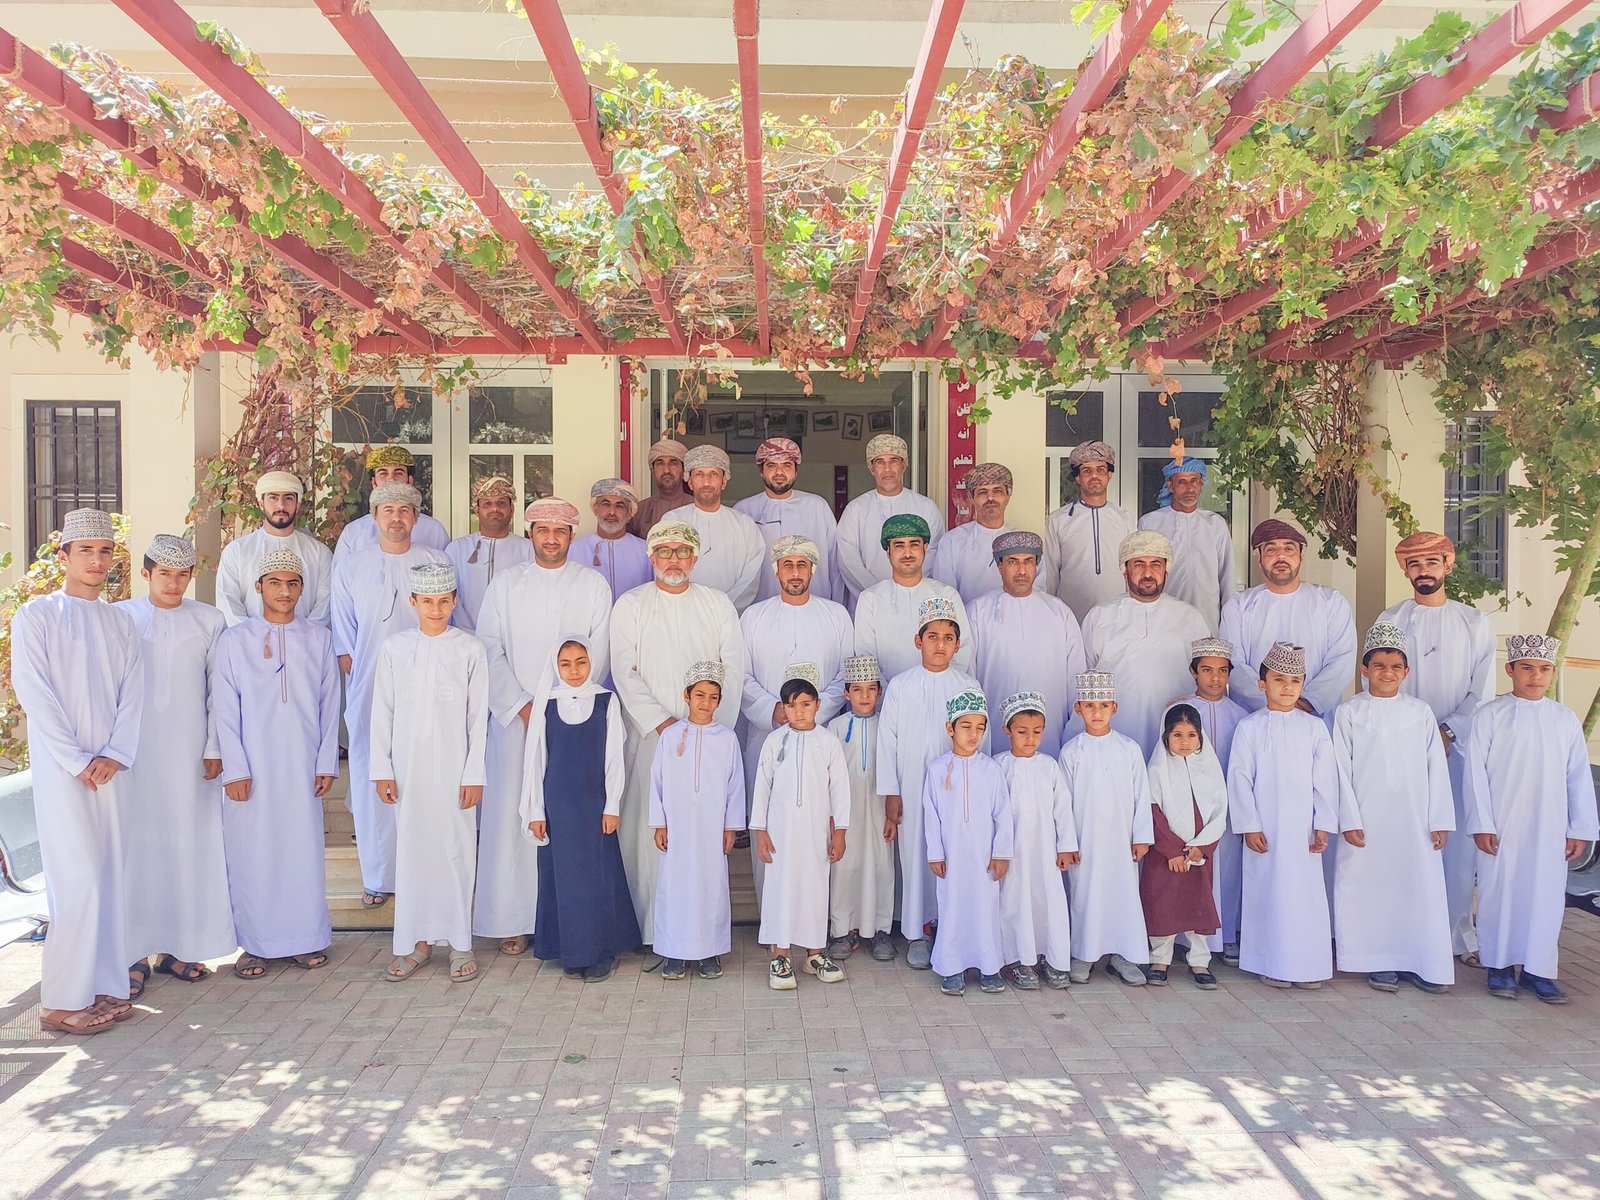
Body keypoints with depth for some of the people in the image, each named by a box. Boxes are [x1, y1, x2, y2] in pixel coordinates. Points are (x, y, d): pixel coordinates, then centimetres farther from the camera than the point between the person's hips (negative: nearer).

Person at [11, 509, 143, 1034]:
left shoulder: (120, 621, 13)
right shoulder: (36, 615, -1)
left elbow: (132, 693, 8)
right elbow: (35, 694, -7)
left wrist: (115, 755, -5)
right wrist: (78, 761, -11)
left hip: (109, 767, 5)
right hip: (60, 768, -5)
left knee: (110, 875, 6)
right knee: (79, 879, -9)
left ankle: (103, 986, 14)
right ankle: (60, 1000, 1)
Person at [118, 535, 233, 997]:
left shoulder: (209, 621, 5)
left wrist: (214, 748, 0)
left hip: (189, 752, 1)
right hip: (135, 750, -1)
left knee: (189, 844, 3)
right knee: (135, 844, -1)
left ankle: (179, 945, 15)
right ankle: (134, 952, 8)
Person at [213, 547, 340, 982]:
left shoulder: (319, 639, 7)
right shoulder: (235, 640, 2)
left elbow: (329, 705, 7)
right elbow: (225, 710, 0)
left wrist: (327, 763, 2)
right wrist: (234, 769, -6)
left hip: (303, 766, 1)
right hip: (253, 767, -1)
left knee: (305, 848, 3)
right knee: (252, 853, 2)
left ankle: (306, 938, 15)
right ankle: (255, 944, 14)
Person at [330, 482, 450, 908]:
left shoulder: (436, 562, 8)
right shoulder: (349, 564, 10)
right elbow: (343, 625, 11)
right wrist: (349, 666, 1)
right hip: (368, 685, 1)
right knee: (371, 777, -1)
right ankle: (377, 877, 7)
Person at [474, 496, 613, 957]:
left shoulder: (593, 584, 6)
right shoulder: (505, 584, 9)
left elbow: (598, 654, 1)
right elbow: (490, 650, 3)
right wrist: (522, 705, -7)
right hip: (514, 716, 1)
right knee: (512, 814, -1)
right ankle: (512, 921, 7)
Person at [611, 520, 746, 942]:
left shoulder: (718, 604, 11)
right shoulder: (630, 605, 7)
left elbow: (734, 670, 5)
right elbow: (625, 674, -1)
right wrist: (661, 722, -11)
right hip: (649, 735, -1)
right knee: (650, 828, -4)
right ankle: (653, 931, 4)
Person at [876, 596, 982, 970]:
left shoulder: (969, 686, 4)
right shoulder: (900, 686, 1)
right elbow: (888, 739, 1)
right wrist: (890, 793, -2)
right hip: (913, 788, 0)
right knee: (916, 857, 4)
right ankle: (918, 933, 15)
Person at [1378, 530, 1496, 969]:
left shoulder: (1475, 624, 9)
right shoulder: (1388, 621, 8)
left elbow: (1483, 691, 3)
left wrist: (1447, 731, -10)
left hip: (1458, 745, 1)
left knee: (1460, 841, 0)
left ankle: (1458, 934, 9)